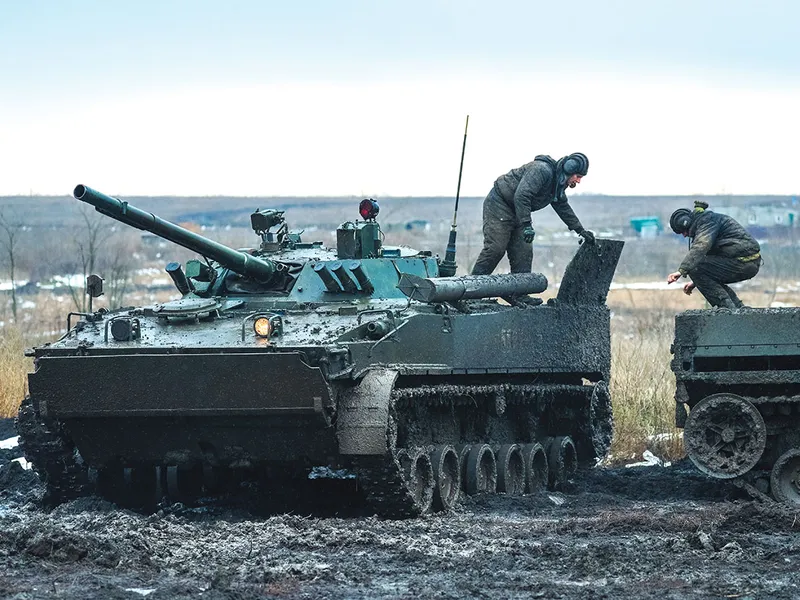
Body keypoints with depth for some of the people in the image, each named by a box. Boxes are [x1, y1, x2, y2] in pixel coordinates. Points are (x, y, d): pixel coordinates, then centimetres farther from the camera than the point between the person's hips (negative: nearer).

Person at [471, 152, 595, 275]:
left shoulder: (558, 183, 8)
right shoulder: (542, 170, -25)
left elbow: (563, 208, 23)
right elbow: (521, 195, -34)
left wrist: (580, 230, 19)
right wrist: (527, 225, -37)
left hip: (516, 213, 10)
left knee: (524, 253, 2)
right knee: (495, 248, -15)